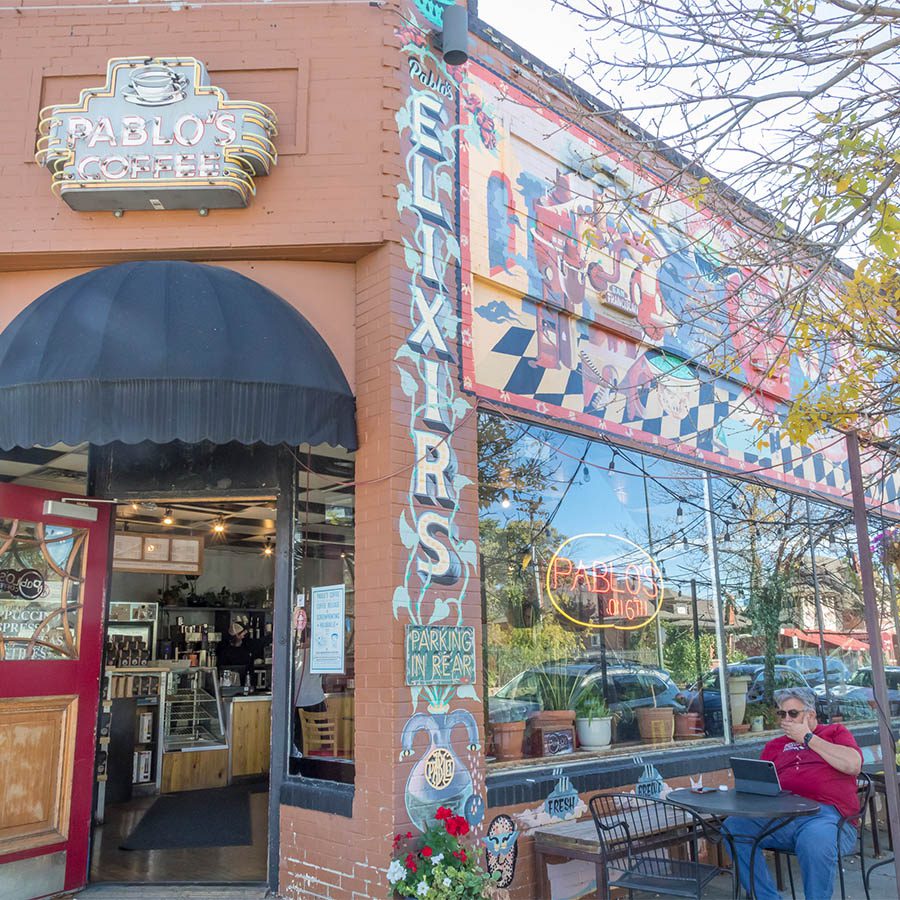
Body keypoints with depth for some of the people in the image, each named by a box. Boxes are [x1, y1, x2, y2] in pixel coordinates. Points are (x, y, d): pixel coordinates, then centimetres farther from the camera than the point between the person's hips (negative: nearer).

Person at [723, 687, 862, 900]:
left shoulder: (835, 732, 20)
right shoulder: (775, 746, 29)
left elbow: (853, 765, 0)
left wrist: (807, 737, 4)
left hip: (825, 813, -4)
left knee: (815, 839, -39)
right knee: (733, 827, -21)